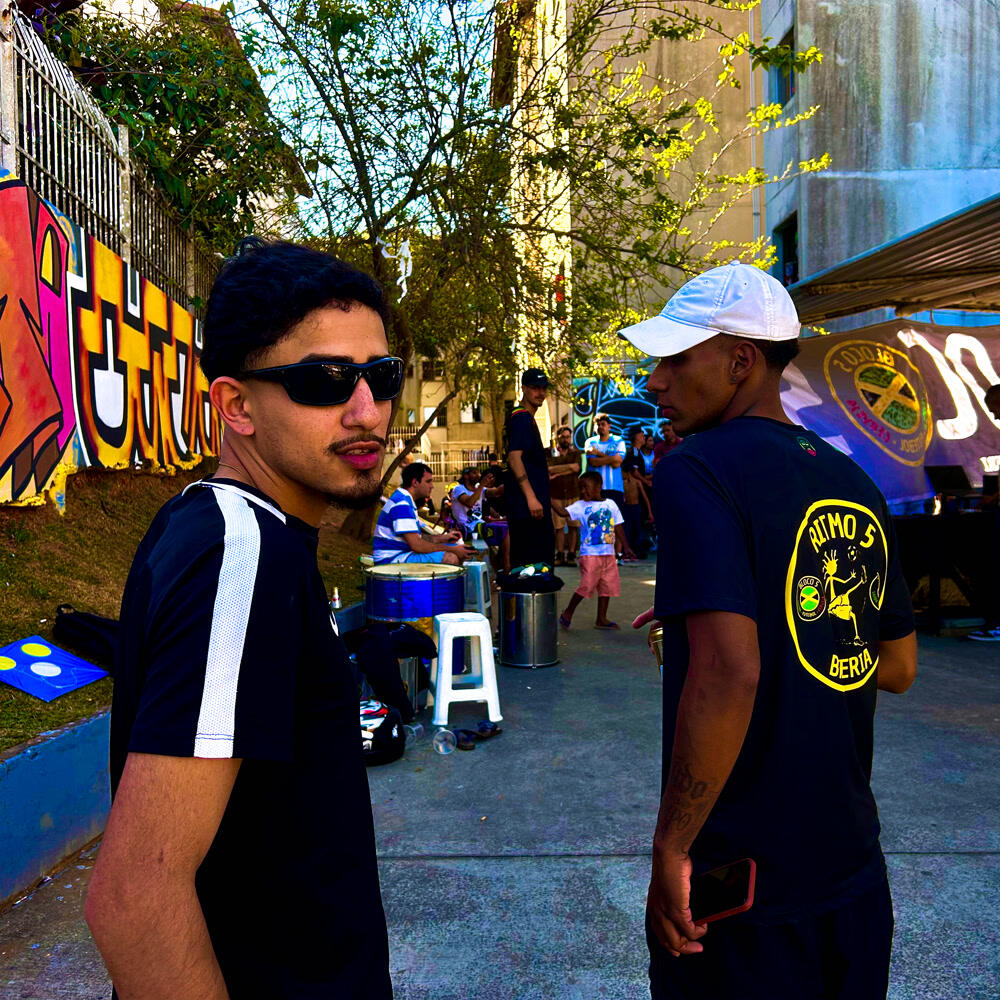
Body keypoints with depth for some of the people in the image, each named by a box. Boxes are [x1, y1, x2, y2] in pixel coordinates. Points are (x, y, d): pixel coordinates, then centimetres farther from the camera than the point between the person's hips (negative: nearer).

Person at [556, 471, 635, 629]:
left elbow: (617, 527, 15)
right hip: (589, 554, -4)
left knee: (608, 586, 7)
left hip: (608, 554, 5)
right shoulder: (580, 506, -2)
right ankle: (567, 613, 7)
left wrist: (626, 546, 15)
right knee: (587, 585, -10)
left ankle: (601, 619, 19)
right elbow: (564, 512, -17)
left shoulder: (610, 504, 8)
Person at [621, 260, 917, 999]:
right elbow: (900, 667, 11)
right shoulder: (855, 485, 4)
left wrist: (671, 846, -18)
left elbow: (729, 674, -29)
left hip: (740, 885, -6)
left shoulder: (697, 471, -18)